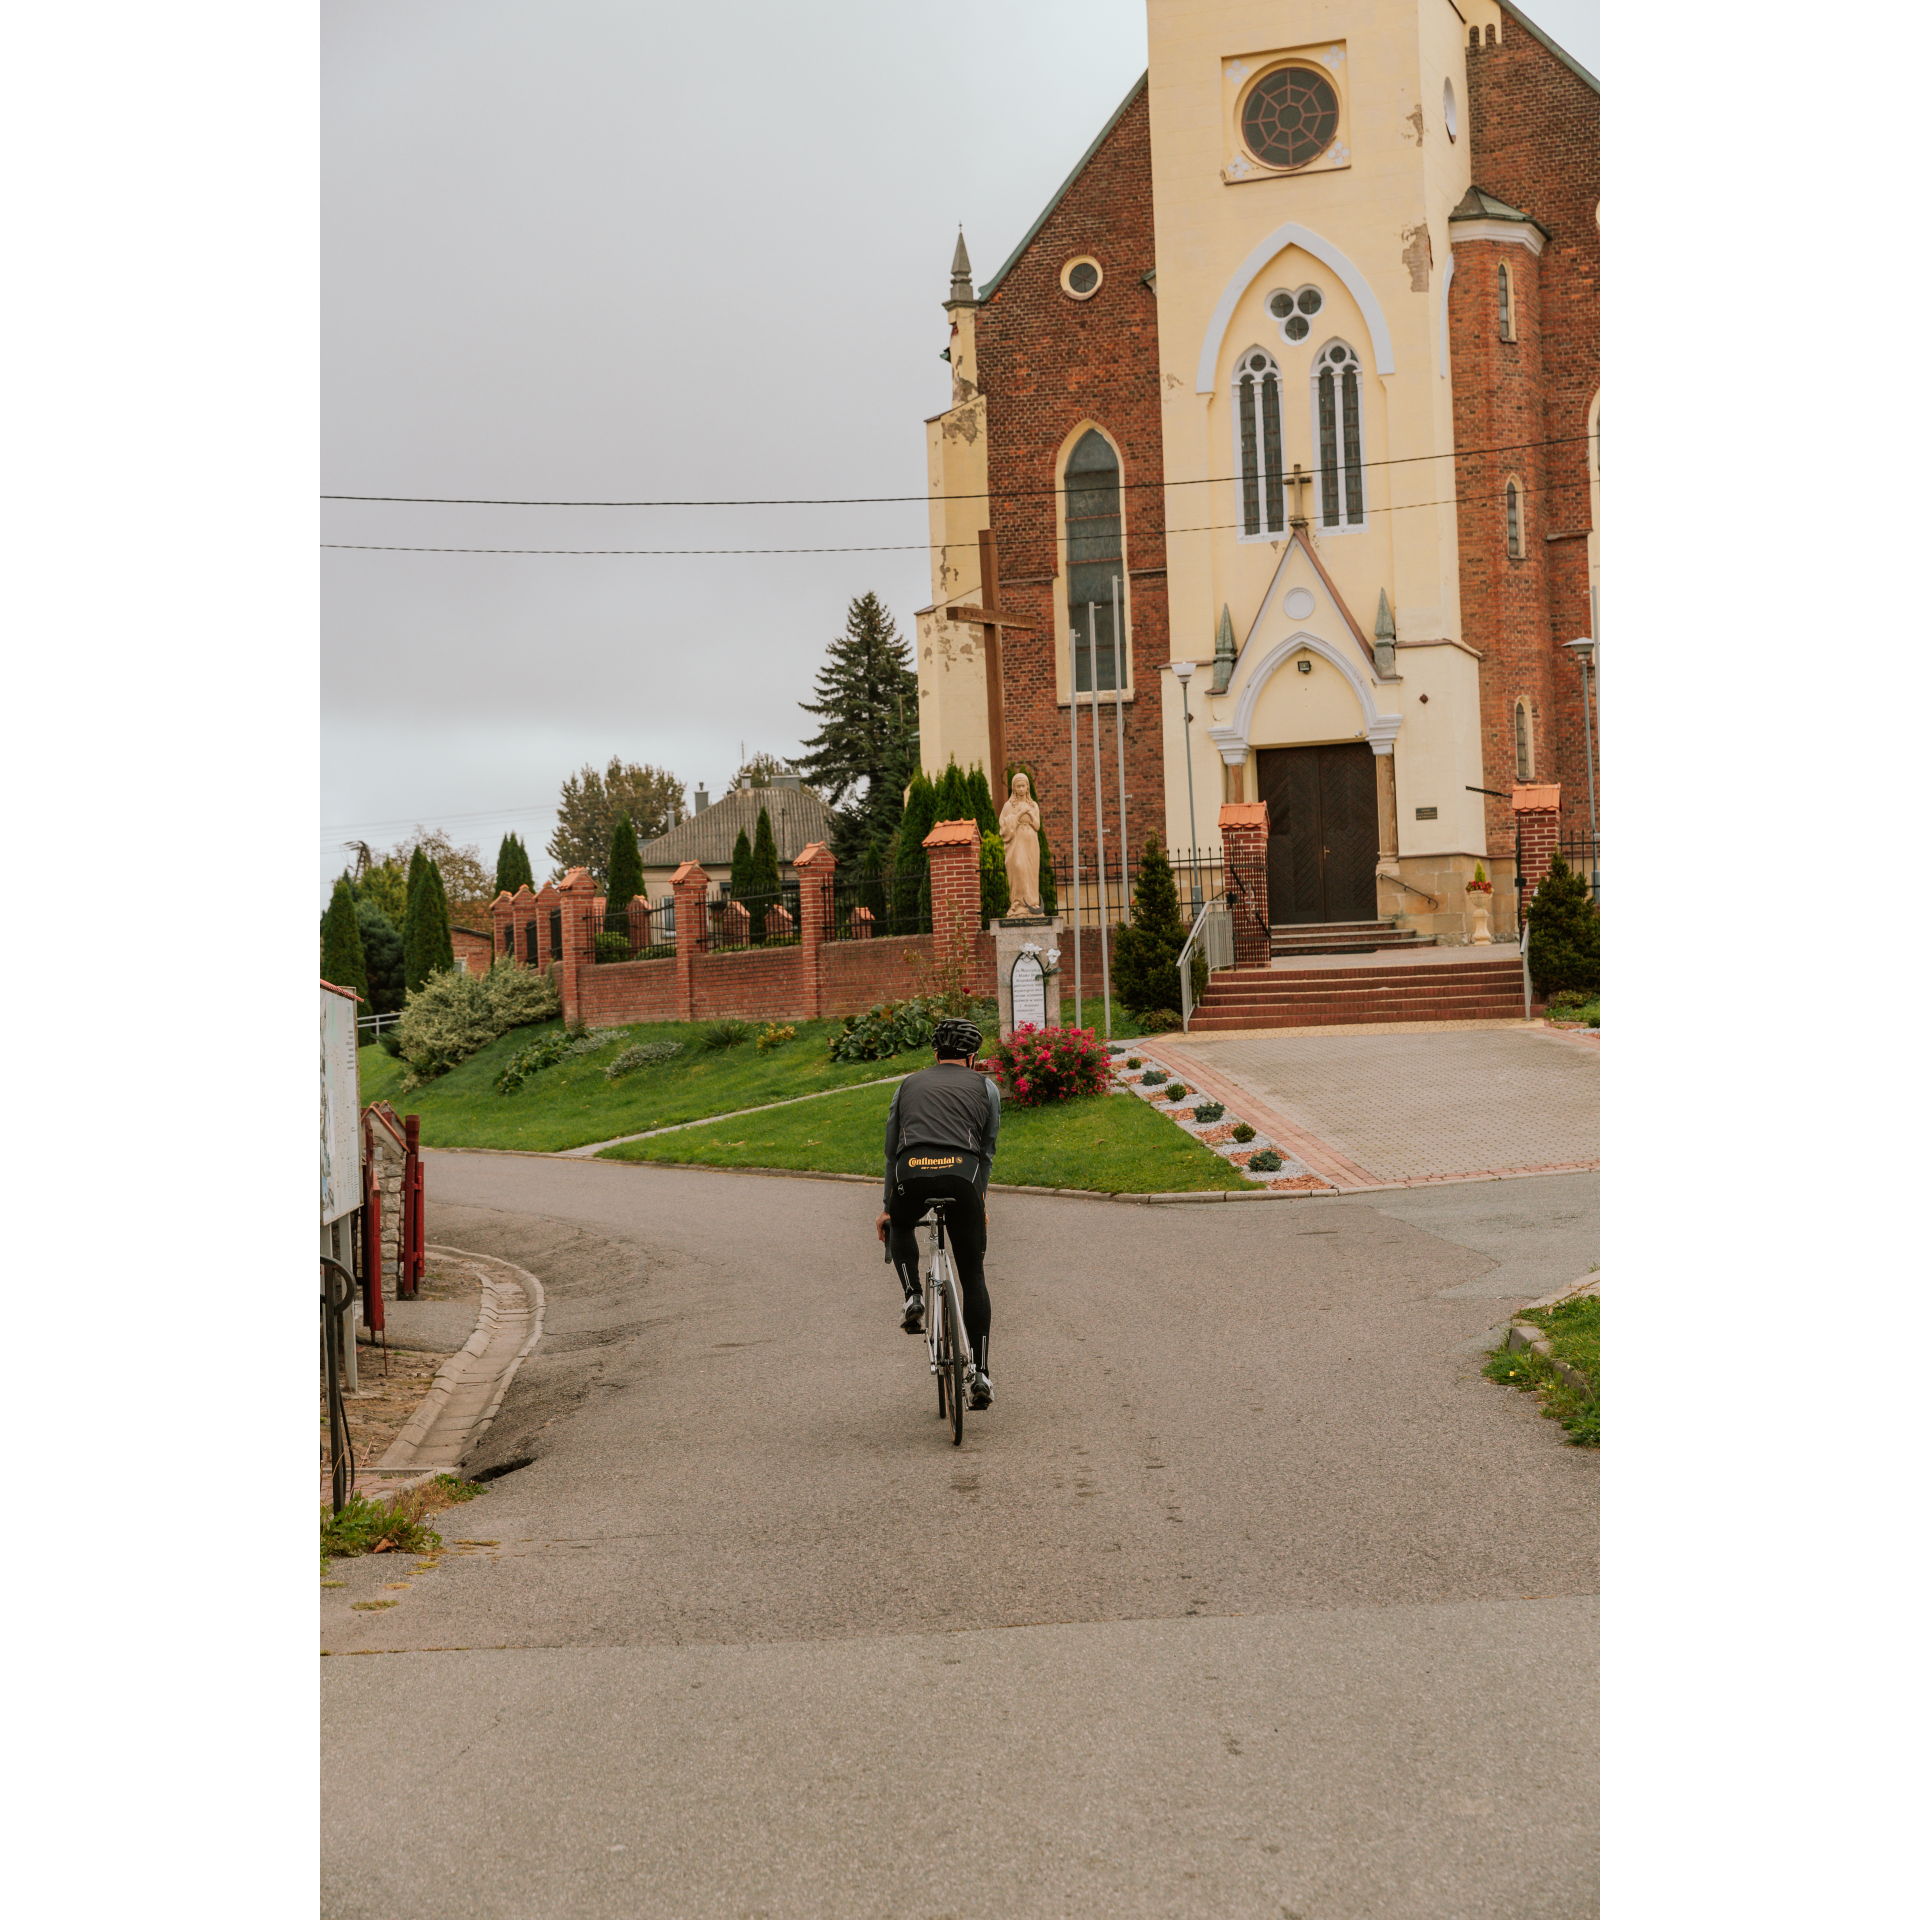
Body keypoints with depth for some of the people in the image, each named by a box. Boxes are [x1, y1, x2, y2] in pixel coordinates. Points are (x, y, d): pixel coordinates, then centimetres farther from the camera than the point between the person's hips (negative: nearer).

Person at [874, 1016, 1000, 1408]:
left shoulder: (908, 1085, 29)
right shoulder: (985, 1087, 25)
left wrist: (887, 1207, 41)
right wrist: (980, 1199, 43)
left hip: (911, 1173, 1)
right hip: (961, 1172, -1)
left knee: (899, 1228, 37)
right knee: (973, 1276, 12)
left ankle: (912, 1298, 14)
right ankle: (980, 1374, 6)